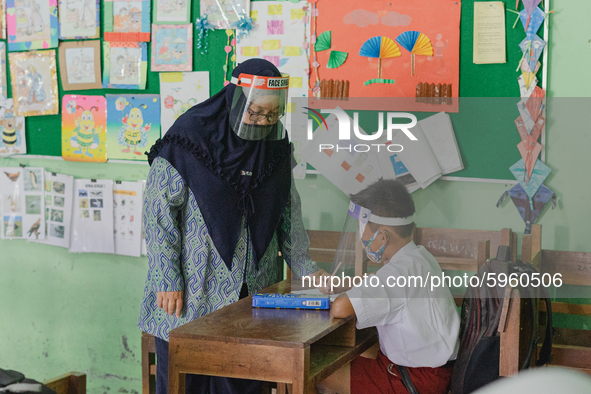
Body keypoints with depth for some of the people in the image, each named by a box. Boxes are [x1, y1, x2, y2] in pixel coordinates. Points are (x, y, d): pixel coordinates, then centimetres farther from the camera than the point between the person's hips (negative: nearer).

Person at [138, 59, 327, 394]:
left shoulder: (276, 144, 5)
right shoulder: (190, 137, -12)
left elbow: (289, 211, 14)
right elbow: (159, 209, -10)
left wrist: (304, 266, 5)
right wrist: (167, 280, -13)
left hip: (252, 291, 5)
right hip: (190, 294, -4)